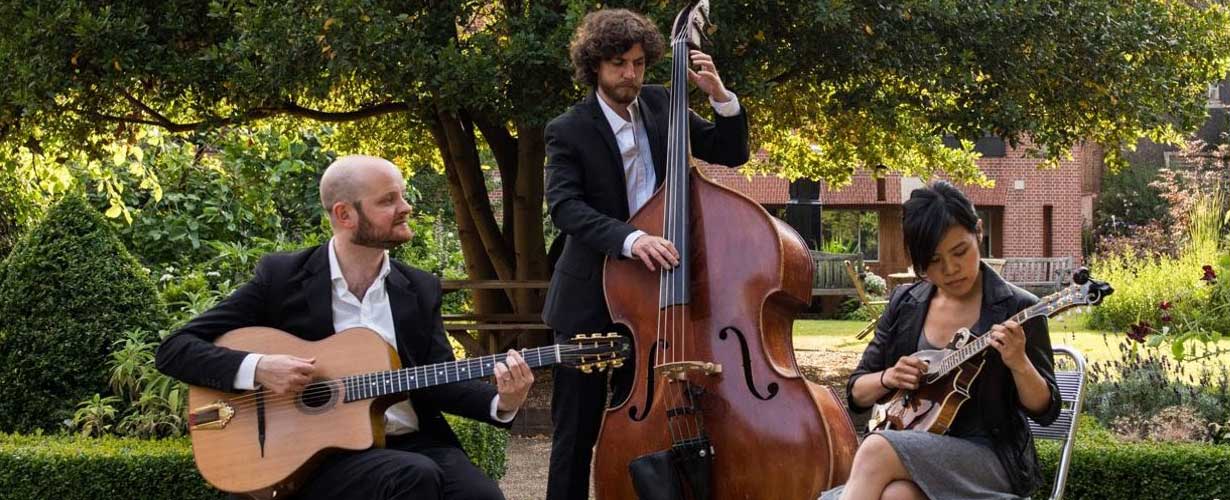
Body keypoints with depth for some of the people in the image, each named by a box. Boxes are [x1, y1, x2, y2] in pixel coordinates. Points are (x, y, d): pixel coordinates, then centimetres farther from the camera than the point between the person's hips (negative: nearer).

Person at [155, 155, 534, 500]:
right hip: (313, 454, -3)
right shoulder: (281, 277, 0)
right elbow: (174, 350, 0)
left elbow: (438, 382, 8)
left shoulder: (420, 289, 12)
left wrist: (501, 402, -13)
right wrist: (257, 368, -18)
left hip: (414, 444, 3)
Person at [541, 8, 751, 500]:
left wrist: (720, 96, -10)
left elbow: (730, 154, 8)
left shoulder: (660, 105, 4)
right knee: (576, 431, 3)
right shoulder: (569, 131, -9)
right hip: (589, 300, -4)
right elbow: (564, 205, -23)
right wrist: (629, 238, -38)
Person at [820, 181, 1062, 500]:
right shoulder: (904, 305, 10)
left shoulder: (1016, 309, -3)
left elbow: (1046, 410, -3)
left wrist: (1018, 363, -23)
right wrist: (887, 378, -6)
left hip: (989, 458, -3)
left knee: (877, 450, -32)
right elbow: (857, 393, 17)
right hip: (915, 451, 3)